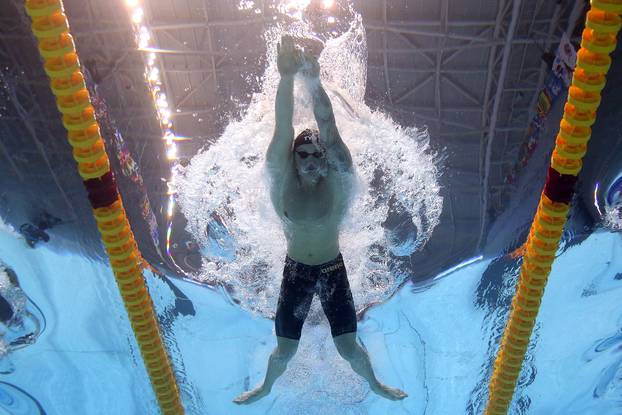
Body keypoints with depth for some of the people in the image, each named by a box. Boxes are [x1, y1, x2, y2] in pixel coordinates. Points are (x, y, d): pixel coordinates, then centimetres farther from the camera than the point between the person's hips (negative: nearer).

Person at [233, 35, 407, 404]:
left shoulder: (336, 178, -14)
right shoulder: (283, 179, -12)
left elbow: (329, 128, -29)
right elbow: (283, 128, -27)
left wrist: (315, 80, -42)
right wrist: (287, 77, -41)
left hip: (333, 269, 0)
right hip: (296, 271, 1)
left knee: (349, 347, 5)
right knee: (284, 351, 8)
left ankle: (375, 383, 39)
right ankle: (267, 387, 42)